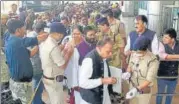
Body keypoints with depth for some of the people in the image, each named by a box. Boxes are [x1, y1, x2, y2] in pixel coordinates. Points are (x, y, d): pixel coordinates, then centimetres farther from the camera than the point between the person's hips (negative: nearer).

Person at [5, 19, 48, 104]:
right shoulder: (18, 41, -23)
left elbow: (29, 54, 11)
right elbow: (41, 38, -22)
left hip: (15, 81, 9)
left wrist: (40, 44, 7)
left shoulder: (10, 42, 8)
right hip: (21, 83, -9)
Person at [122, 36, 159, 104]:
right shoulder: (133, 54, -10)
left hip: (144, 91, -5)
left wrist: (137, 89, -32)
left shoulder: (153, 60, -26)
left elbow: (149, 79, -23)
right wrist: (128, 73, -16)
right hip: (132, 87, 5)